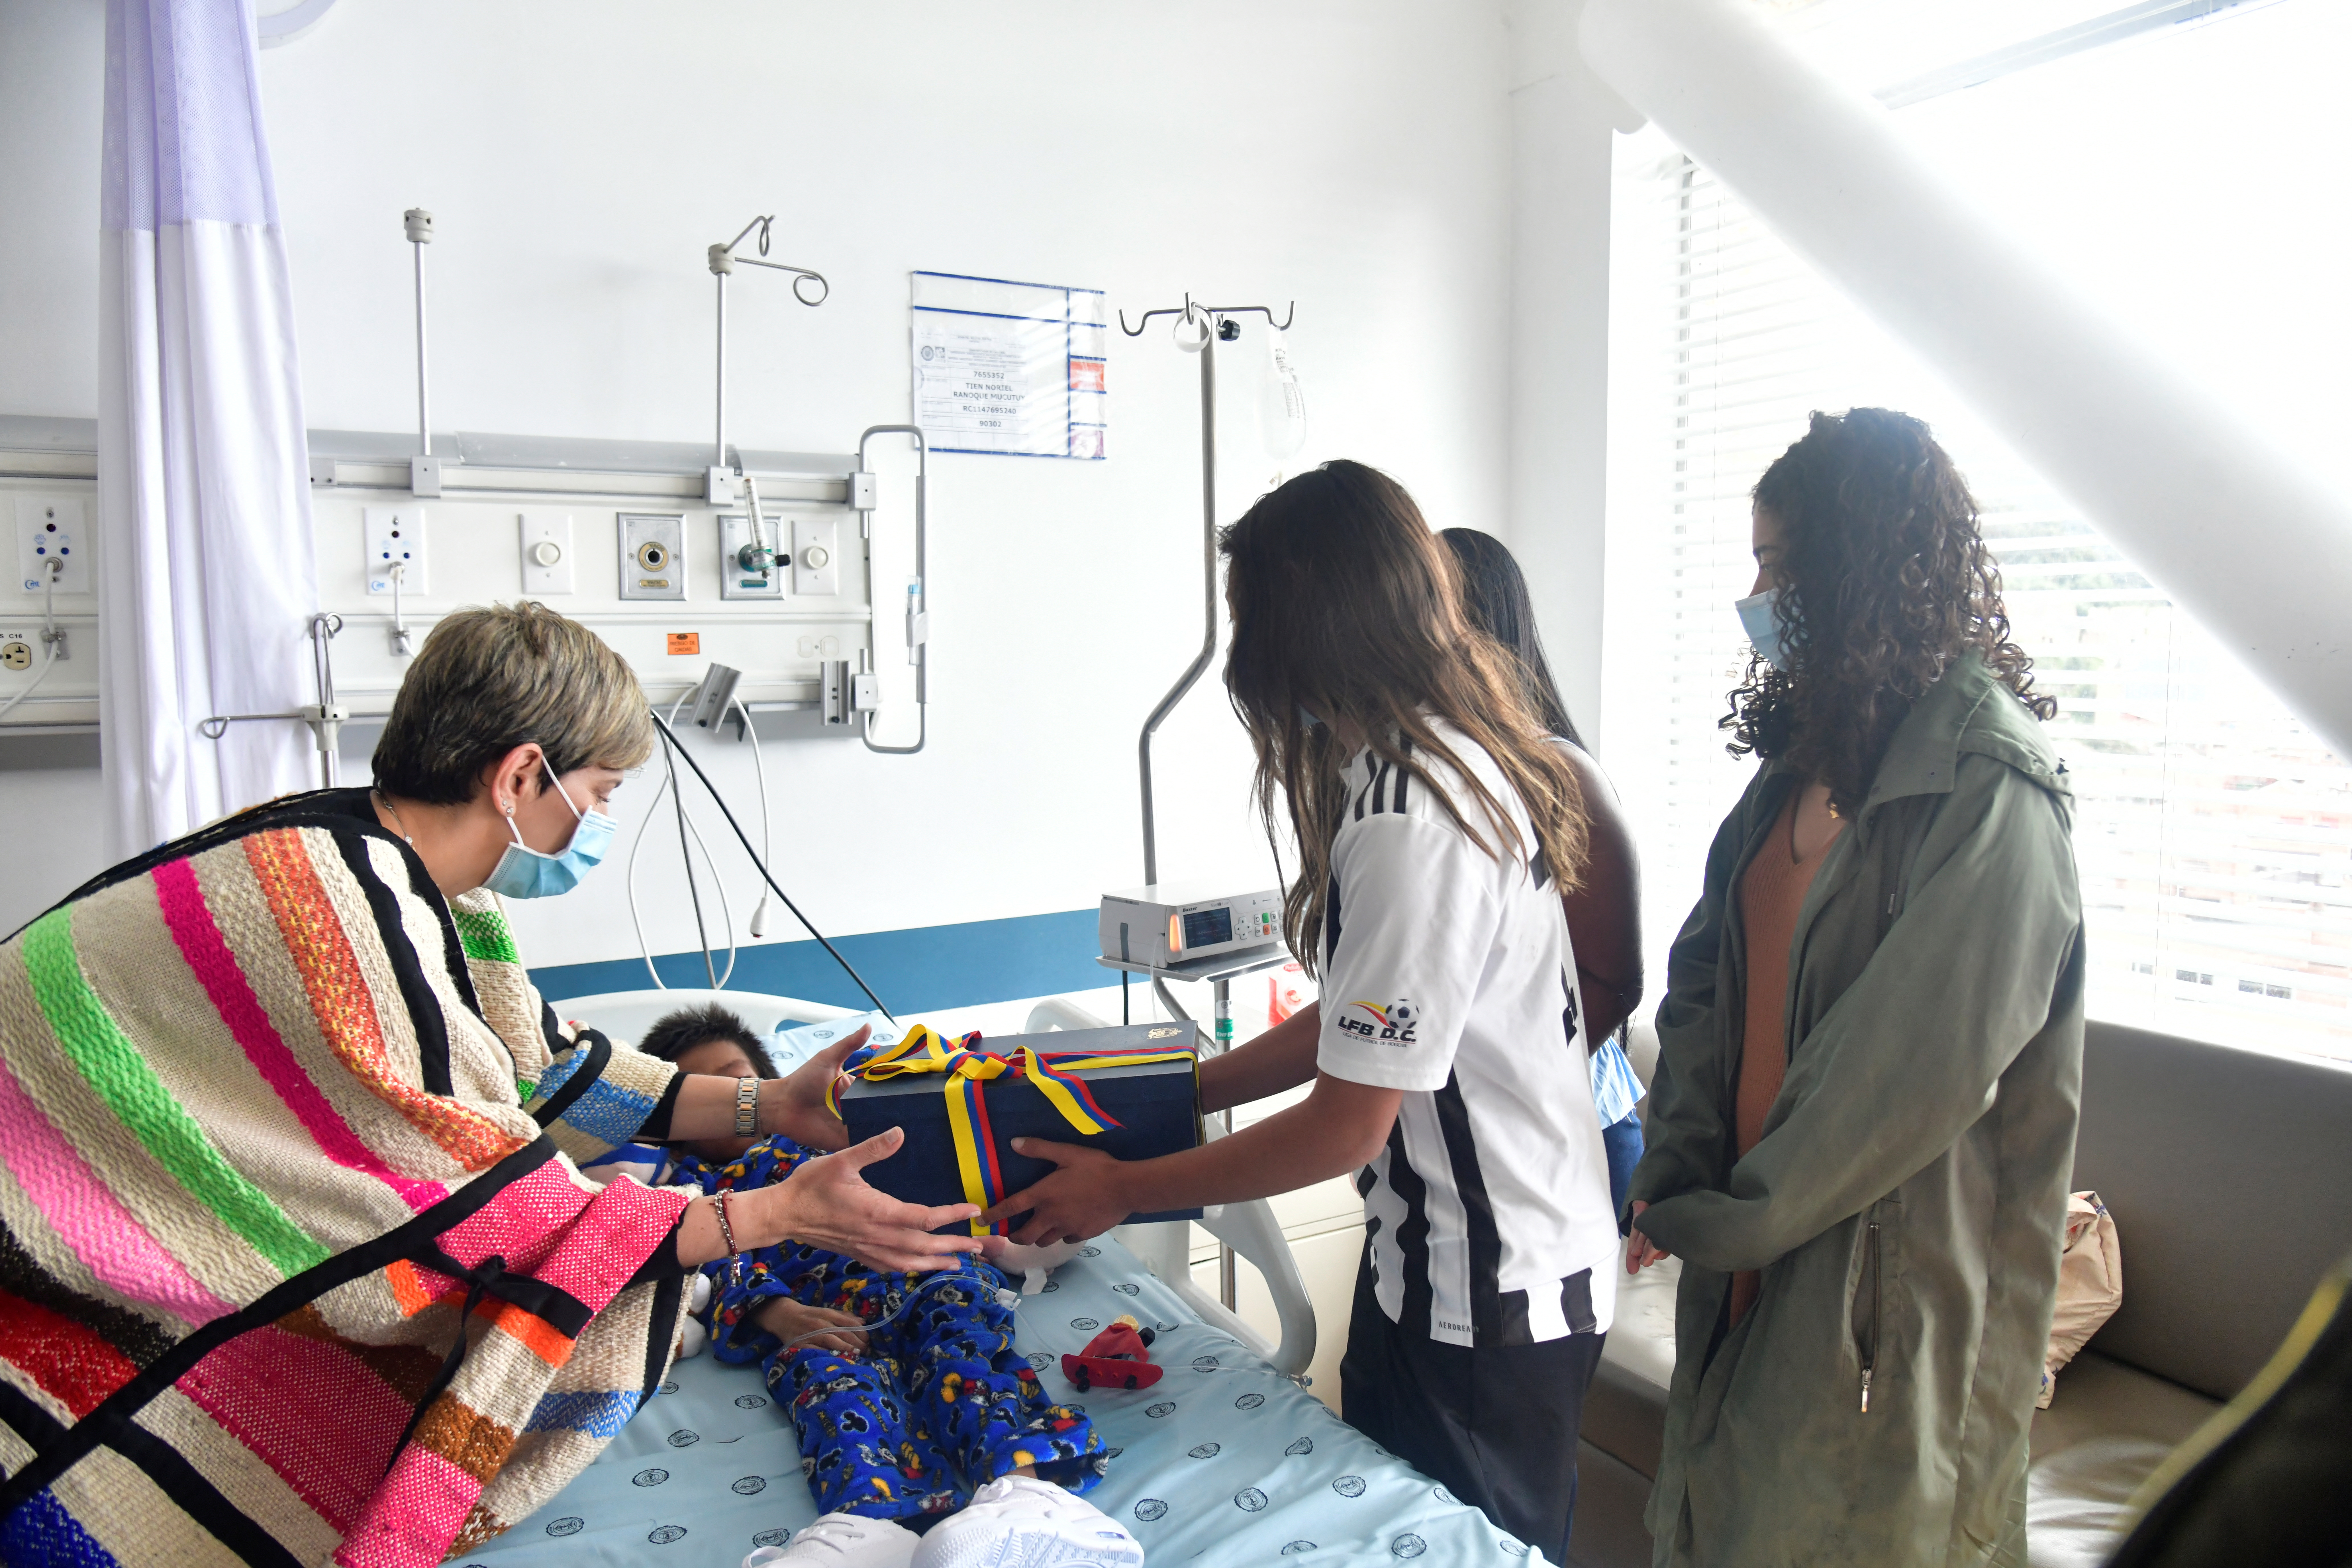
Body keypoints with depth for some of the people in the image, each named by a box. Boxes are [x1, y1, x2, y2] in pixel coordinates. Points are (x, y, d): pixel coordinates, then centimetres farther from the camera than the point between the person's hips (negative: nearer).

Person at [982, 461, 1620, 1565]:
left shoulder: (1410, 821, -28)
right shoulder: (1461, 760, 4)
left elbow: (1347, 1125, -23)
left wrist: (1125, 1189, -11)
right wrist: (1186, 1088, 11)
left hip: (1490, 1302, -9)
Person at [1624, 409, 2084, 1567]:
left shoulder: (1989, 787, -18)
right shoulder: (1808, 751, 8)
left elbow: (1918, 1072, -22)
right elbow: (1708, 966, 7)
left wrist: (1730, 1218, -13)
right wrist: (1678, 1171, -3)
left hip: (1892, 1284, -7)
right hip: (1760, 1247, 7)